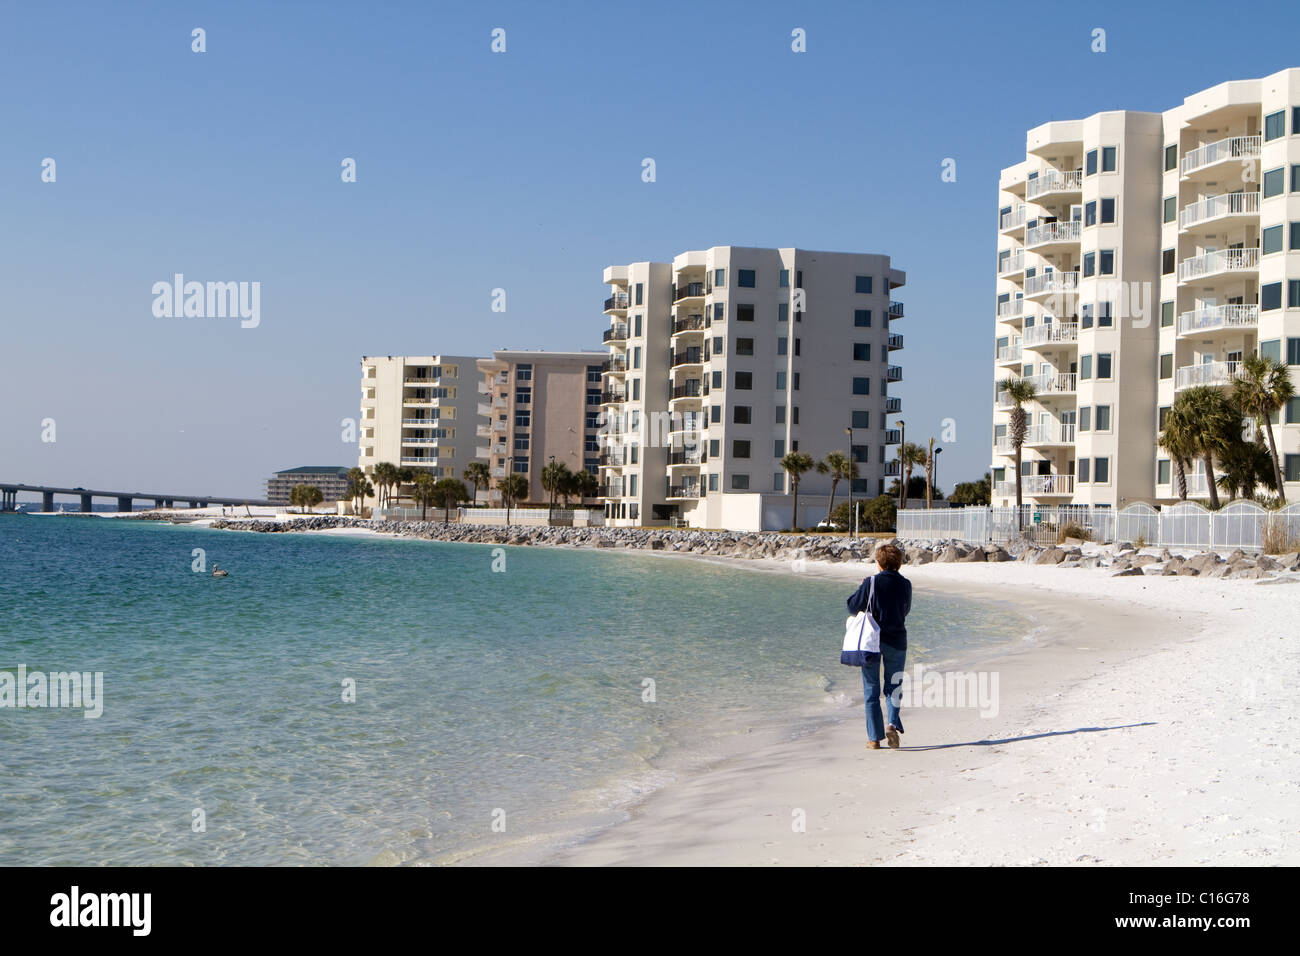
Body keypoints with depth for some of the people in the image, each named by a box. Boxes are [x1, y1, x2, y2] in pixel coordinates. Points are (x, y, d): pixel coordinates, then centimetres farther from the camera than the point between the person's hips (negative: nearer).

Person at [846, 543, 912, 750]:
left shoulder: (871, 583, -10)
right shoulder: (905, 585, 0)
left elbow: (852, 607, -3)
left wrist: (861, 590, 14)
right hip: (897, 640, 2)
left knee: (871, 690, 7)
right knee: (893, 687, 13)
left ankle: (874, 738, 6)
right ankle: (892, 723, -12)